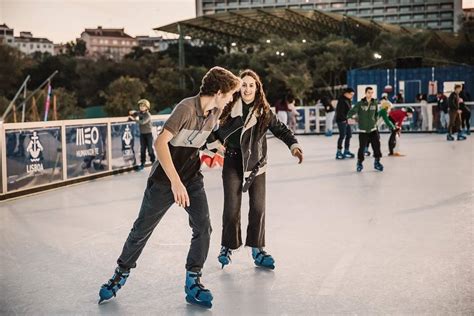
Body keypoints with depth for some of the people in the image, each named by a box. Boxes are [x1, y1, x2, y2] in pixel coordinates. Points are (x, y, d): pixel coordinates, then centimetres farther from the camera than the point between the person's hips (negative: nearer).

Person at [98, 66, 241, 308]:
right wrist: (175, 181, -38)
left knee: (203, 228, -7)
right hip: (165, 179, -5)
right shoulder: (186, 108, -25)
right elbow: (160, 143, -33)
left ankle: (193, 283, 7)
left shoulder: (215, 111, -2)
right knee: (142, 229, 8)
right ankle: (121, 274, 28)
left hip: (192, 179, 6)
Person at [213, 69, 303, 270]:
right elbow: (217, 131, 4)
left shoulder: (264, 111, -2)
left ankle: (257, 249, 18)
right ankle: (227, 247, 19)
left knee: (258, 207, 3)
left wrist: (293, 145, -20)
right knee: (232, 207, -1)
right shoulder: (229, 108, -7)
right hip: (233, 162, -2)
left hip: (256, 163, 2)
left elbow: (280, 129, -6)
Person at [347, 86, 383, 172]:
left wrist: (375, 121, 10)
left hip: (373, 129, 3)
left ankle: (377, 162, 15)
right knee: (362, 147, -2)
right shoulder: (360, 104, -10)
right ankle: (359, 163, 20)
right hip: (363, 130, -3)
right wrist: (349, 118, -38)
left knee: (376, 145, -2)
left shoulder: (374, 103, 2)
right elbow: (351, 112, -19)